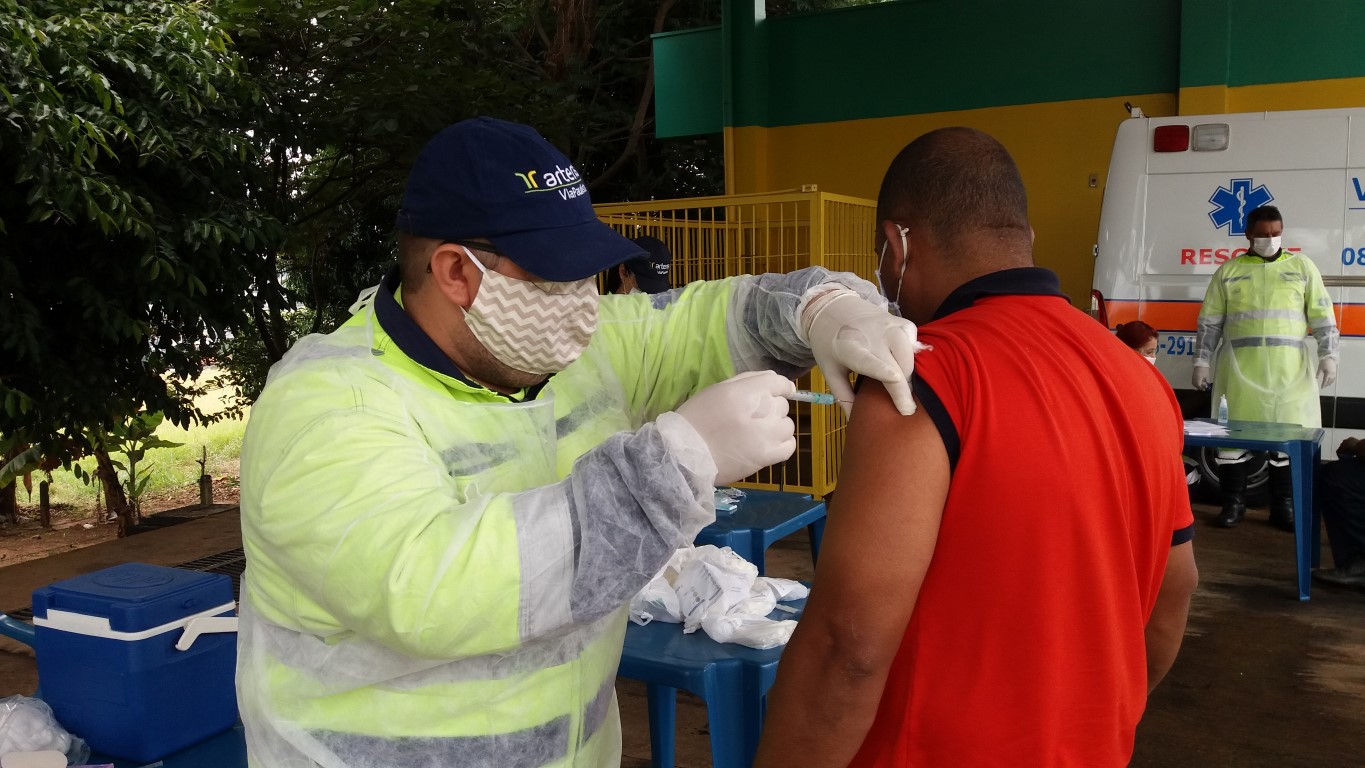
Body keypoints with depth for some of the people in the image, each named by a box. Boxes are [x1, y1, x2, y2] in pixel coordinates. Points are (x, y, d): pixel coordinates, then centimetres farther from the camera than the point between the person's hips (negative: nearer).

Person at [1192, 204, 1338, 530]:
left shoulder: (1302, 266, 10)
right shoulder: (1228, 271, 9)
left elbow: (1323, 317, 8)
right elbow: (1209, 322, 9)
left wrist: (1328, 356, -2)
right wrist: (1201, 361, 3)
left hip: (1288, 369, 0)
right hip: (1239, 368, 0)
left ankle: (1284, 506, 12)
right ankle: (1233, 504, 13)